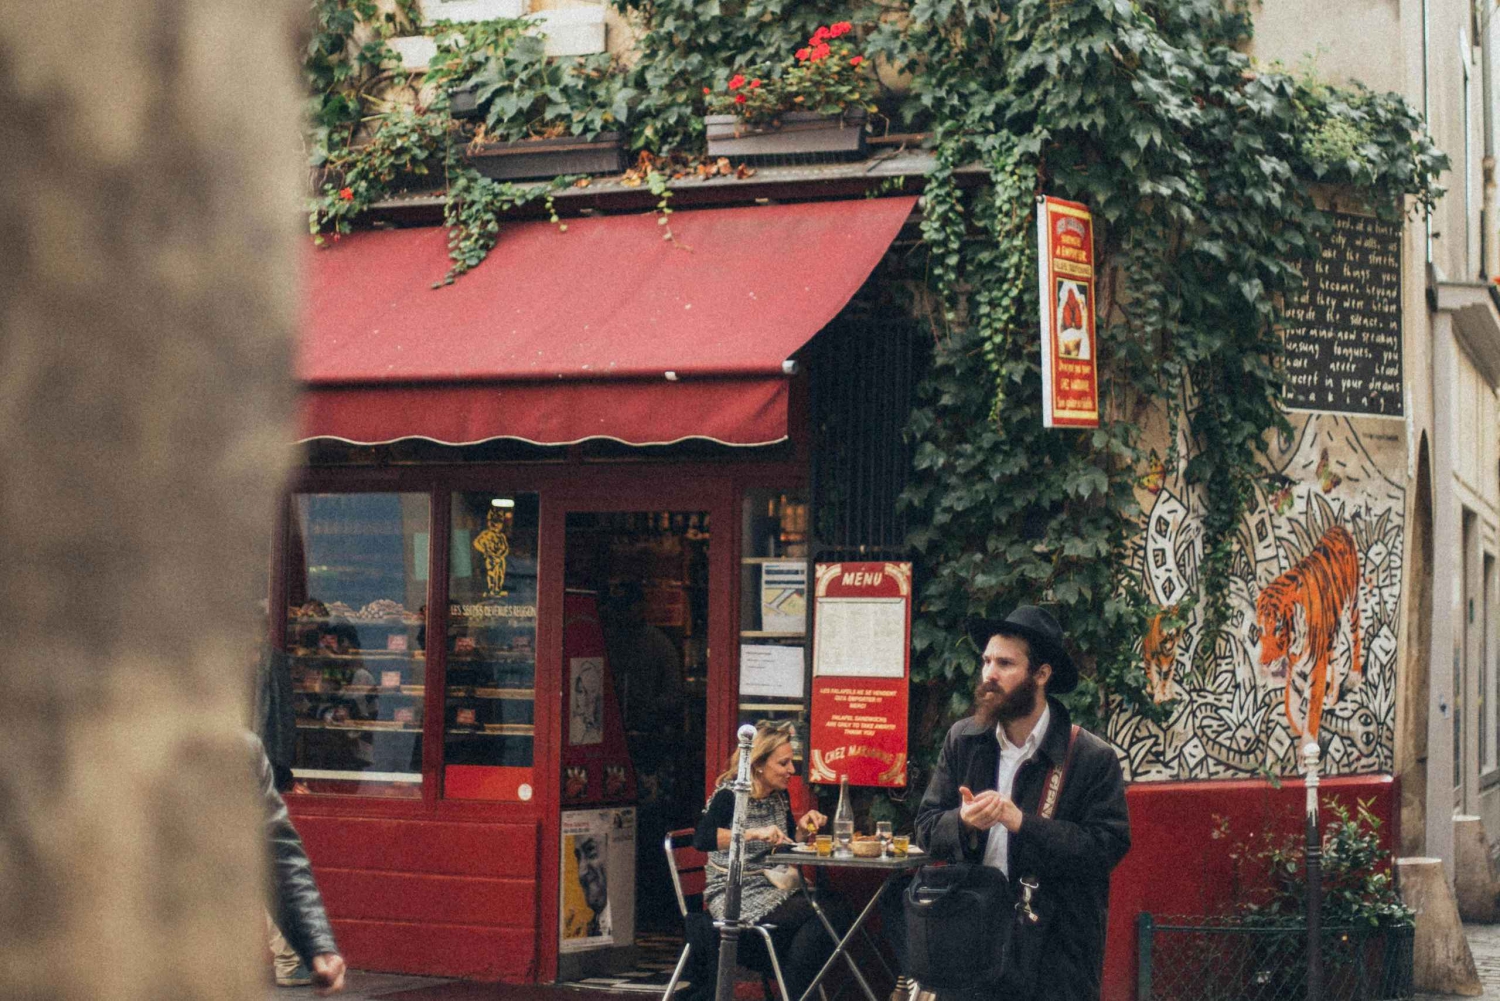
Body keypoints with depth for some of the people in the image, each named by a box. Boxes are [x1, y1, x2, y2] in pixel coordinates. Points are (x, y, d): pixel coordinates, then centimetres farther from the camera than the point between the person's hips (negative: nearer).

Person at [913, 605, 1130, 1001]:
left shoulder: (1093, 758, -7)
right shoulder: (962, 740, 6)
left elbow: (1110, 846, -14)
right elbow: (927, 826, 8)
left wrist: (1022, 822, -21)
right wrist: (963, 822, -16)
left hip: (1055, 950, -3)